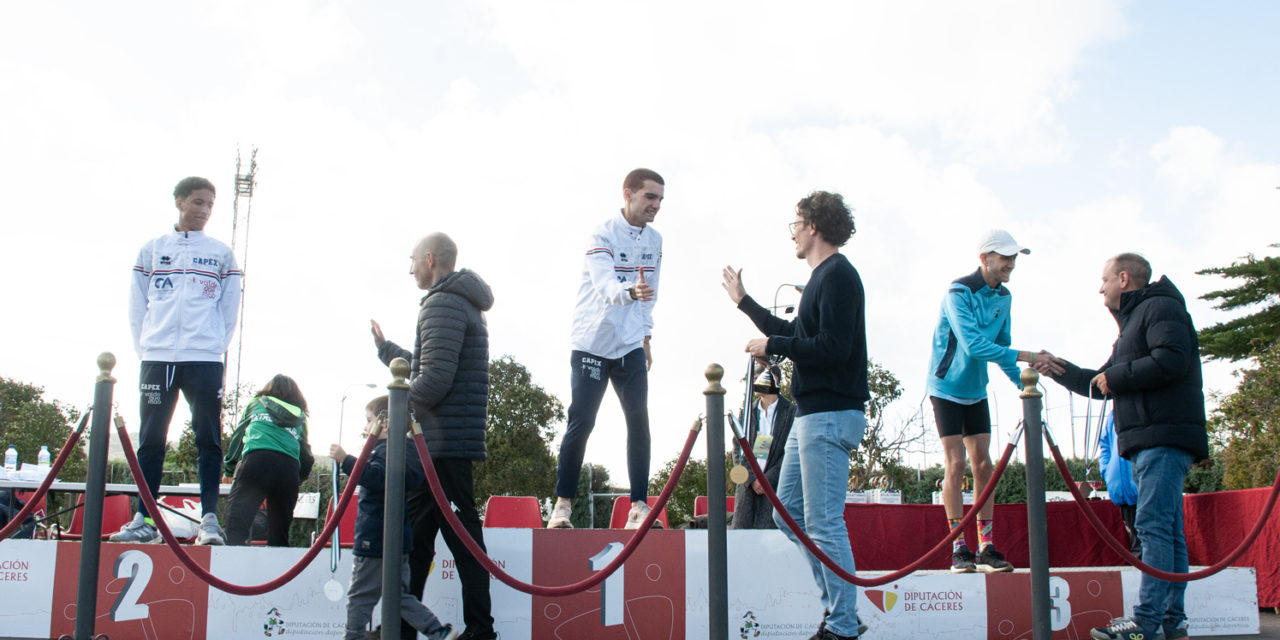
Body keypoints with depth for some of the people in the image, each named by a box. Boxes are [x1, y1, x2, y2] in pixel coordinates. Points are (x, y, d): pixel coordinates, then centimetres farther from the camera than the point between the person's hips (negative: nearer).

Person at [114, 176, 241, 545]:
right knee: (150, 440, 3)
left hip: (205, 360, -1)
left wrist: (216, 347, 2)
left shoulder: (221, 254, 10)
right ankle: (143, 520, 9)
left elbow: (229, 309, 10)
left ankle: (209, 519, -3)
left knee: (208, 440, -4)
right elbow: (137, 305, 12)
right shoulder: (152, 250, 13)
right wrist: (144, 348, 4)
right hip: (157, 359, 1)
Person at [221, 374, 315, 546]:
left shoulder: (256, 404, 27)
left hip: (257, 460, -2)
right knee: (279, 533, 11)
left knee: (237, 518, -9)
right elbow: (306, 459, 21)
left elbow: (238, 435, 27)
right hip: (290, 469, 2)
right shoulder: (300, 417, 28)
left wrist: (229, 469, 35)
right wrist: (299, 479, 35)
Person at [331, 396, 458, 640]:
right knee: (400, 596, 13)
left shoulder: (386, 450, -14)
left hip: (375, 542, -10)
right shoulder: (401, 450, 17)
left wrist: (346, 460, -35)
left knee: (358, 596, -1)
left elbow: (377, 478, -32)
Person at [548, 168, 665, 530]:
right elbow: (606, 286, -31)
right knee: (581, 422, -6)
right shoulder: (603, 235, -13)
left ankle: (639, 507, -1)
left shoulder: (655, 240, 7)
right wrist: (631, 291, -51)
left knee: (639, 421, -5)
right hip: (592, 345, -5)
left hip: (631, 347, 5)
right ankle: (563, 503, 8)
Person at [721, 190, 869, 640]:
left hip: (830, 415, -11)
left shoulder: (837, 275, -12)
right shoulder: (823, 276, 19)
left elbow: (833, 347, -22)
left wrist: (772, 346, -12)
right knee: (789, 511, 13)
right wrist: (744, 301, 34)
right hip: (811, 413, 11)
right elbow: (797, 336, 27)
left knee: (824, 523, -8)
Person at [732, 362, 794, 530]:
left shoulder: (791, 412, 1)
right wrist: (751, 479, -6)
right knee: (740, 529, -4)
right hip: (747, 483, 4)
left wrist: (768, 479, -11)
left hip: (776, 484, -4)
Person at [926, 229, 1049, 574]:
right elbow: (973, 345, -32)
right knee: (955, 464, -9)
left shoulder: (1003, 297, 3)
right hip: (947, 388, -6)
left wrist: (1023, 382, 2)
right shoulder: (959, 292, -20)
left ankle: (986, 548, 6)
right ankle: (958, 549, -4)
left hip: (976, 391, 6)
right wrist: (1025, 357, -37)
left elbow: (1000, 347, 13)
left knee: (983, 464, 3)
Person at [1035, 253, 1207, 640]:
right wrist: (1061, 370, 24)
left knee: (1153, 525, -15)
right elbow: (1103, 384, 33)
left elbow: (1170, 360, -20)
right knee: (1168, 530, 8)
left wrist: (1116, 376, -10)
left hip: (1165, 438, -10)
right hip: (1148, 443, 10)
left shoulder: (1161, 307, -3)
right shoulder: (1133, 322, 28)